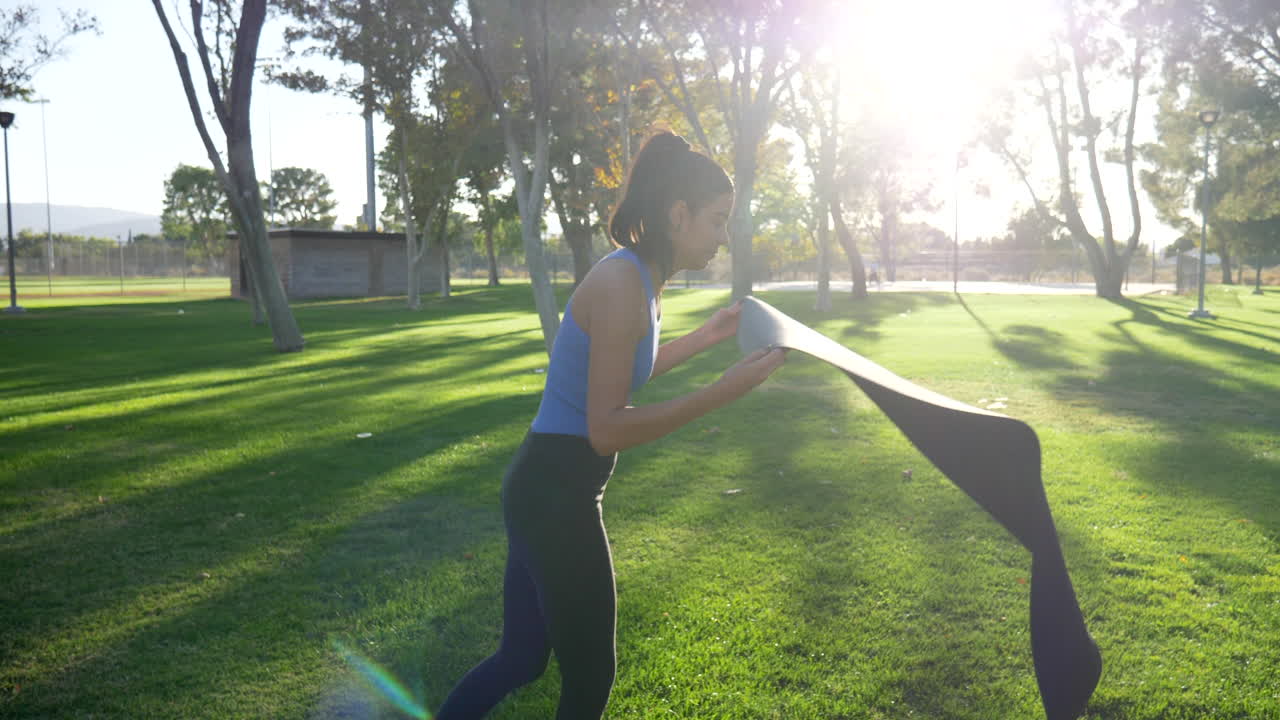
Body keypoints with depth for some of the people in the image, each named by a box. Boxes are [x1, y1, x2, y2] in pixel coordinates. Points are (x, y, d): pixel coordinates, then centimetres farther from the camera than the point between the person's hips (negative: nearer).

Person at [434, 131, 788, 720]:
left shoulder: (641, 281, 9)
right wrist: (723, 391, -23)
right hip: (557, 495, -9)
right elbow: (607, 430, -24)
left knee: (522, 658, 20)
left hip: (547, 489, 9)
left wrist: (706, 337, 27)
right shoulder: (622, 283, -21)